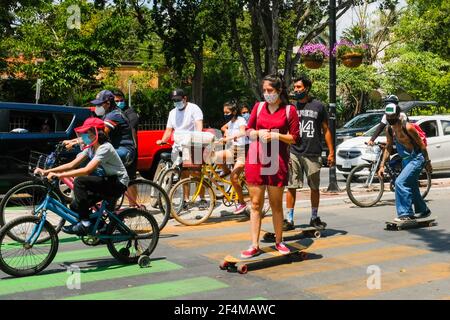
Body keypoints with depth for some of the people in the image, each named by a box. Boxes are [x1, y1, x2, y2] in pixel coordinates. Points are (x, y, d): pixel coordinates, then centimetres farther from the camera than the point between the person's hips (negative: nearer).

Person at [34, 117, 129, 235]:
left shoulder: (105, 148, -21)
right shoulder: (90, 148, 6)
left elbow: (87, 170, -32)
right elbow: (72, 165, 1)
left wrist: (59, 175, -34)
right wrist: (46, 171, -8)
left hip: (118, 184, -9)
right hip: (108, 181, 9)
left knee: (80, 181, -26)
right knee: (75, 206, -2)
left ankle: (84, 223, -18)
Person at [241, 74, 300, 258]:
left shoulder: (289, 110, 1)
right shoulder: (258, 107, 10)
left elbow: (294, 138, 1)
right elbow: (248, 130, 14)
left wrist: (276, 135, -13)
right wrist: (259, 133, -6)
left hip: (277, 160, -2)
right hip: (255, 158, 2)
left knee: (276, 204, 7)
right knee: (255, 204, 3)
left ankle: (279, 242, 23)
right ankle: (254, 245, 7)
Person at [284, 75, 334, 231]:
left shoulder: (318, 106, 4)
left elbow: (326, 130, 7)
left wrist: (331, 152, 1)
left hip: (313, 154, 0)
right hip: (294, 154, 0)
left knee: (315, 188, 10)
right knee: (291, 187, -2)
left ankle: (314, 218, 24)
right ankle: (289, 220, 5)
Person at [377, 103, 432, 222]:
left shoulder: (407, 127, -22)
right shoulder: (389, 129, -1)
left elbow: (421, 144, -14)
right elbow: (388, 148, 8)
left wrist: (427, 162, -10)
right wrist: (382, 165, 2)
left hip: (417, 158, -8)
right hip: (406, 159, 8)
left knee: (400, 182, -20)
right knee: (411, 186, 19)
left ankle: (405, 214, -14)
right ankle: (423, 211, 40)